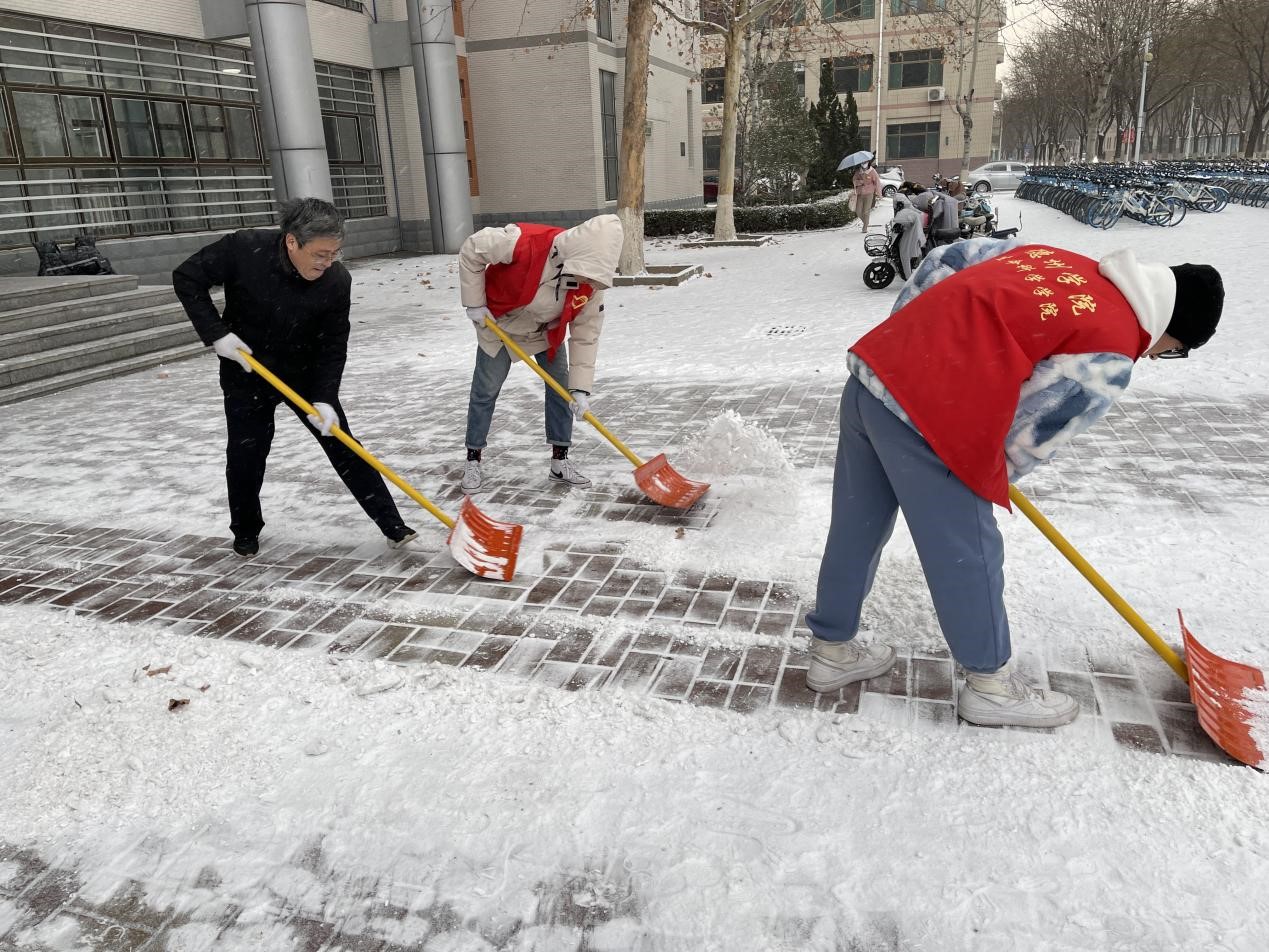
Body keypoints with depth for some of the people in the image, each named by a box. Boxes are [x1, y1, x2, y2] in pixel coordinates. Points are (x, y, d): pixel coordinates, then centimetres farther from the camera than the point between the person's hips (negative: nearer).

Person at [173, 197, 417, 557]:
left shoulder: (337, 281, -21)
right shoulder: (243, 249, -25)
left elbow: (333, 347, -15)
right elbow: (187, 278, -12)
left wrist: (324, 398, -24)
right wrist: (217, 334, -19)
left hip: (306, 372, 1)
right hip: (245, 371, 0)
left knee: (342, 445, -1)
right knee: (246, 452, 6)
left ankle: (392, 525, 3)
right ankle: (245, 529, 29)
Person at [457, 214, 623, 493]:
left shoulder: (591, 284, -26)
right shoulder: (525, 243, -41)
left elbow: (586, 336, -19)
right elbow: (471, 250, -26)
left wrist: (581, 388, -23)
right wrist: (474, 303, -20)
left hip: (547, 331, 4)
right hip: (499, 323, -3)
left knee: (561, 387, 0)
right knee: (485, 392, 3)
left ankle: (560, 461, 12)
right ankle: (473, 462, 18)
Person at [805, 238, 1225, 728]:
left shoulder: (1056, 257, 18)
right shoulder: (1109, 356, -5)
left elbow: (946, 259, 21)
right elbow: (1030, 436, -2)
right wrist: (987, 478, 17)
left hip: (873, 370, 9)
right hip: (927, 414, -9)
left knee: (855, 530, 20)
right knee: (967, 556, 10)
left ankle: (832, 649, 37)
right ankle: (990, 685, 30)